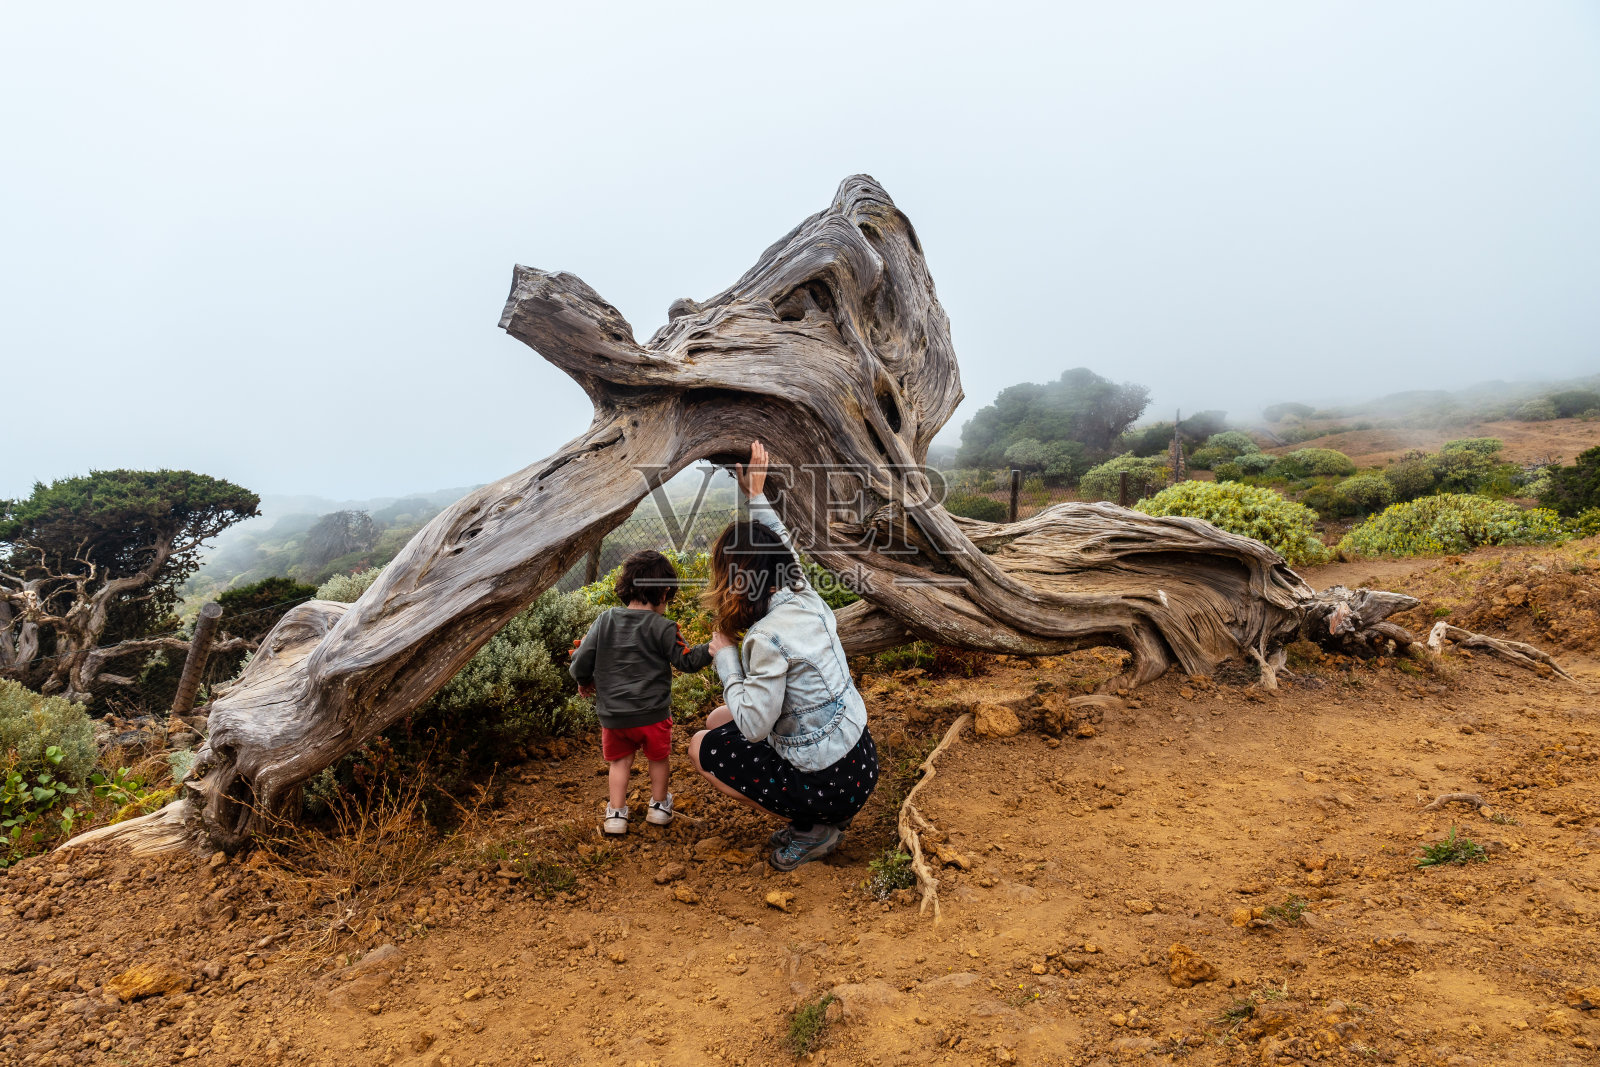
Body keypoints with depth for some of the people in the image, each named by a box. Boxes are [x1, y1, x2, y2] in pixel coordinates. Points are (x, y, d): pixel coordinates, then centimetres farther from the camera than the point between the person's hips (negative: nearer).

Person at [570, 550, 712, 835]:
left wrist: (583, 681, 19)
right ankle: (658, 805, 36)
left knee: (619, 760, 22)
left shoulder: (606, 620, -2)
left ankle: (616, 812, 21)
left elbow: (581, 659, 0)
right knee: (659, 757, 21)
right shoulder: (662, 628, -13)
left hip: (612, 714, 3)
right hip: (652, 713, -2)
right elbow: (686, 660, -9)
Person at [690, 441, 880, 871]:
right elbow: (784, 549, 18)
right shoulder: (807, 599, -3)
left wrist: (725, 657, -12)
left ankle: (812, 830, 5)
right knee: (718, 719, 18)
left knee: (702, 746, 6)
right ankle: (819, 818, 15)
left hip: (829, 784, -8)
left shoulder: (768, 638, -27)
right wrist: (756, 494, 25)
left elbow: (753, 725, -23)